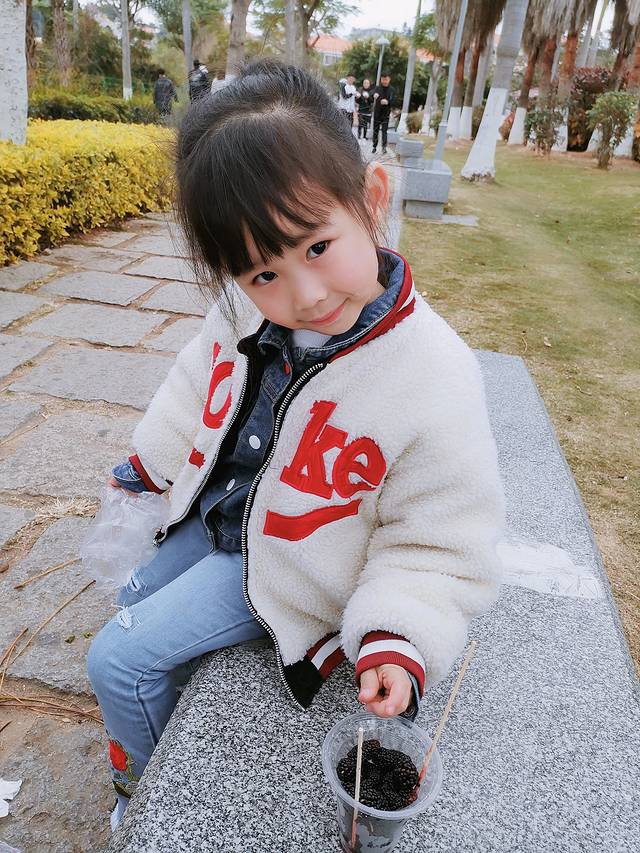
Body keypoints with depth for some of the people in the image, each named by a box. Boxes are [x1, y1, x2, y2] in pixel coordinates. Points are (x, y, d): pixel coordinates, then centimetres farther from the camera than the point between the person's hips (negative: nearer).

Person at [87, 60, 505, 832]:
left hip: (279, 565, -6)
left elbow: (440, 544, -20)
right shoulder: (249, 308, -19)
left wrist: (396, 638, -31)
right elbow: (205, 377, 4)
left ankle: (148, 790, 32)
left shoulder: (436, 384, -34)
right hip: (217, 515, 6)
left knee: (119, 660, -2)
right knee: (136, 600, 26)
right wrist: (155, 455, 17)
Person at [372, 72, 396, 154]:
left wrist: (387, 102, -30)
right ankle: (374, 147, 18)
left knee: (384, 131, -10)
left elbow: (392, 102, -7)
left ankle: (384, 147, -16)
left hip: (386, 113, -2)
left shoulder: (392, 90, 0)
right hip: (377, 112, 2)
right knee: (375, 131, 7)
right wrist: (375, 95, -46)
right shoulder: (377, 88, 1)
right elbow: (373, 93, -20)